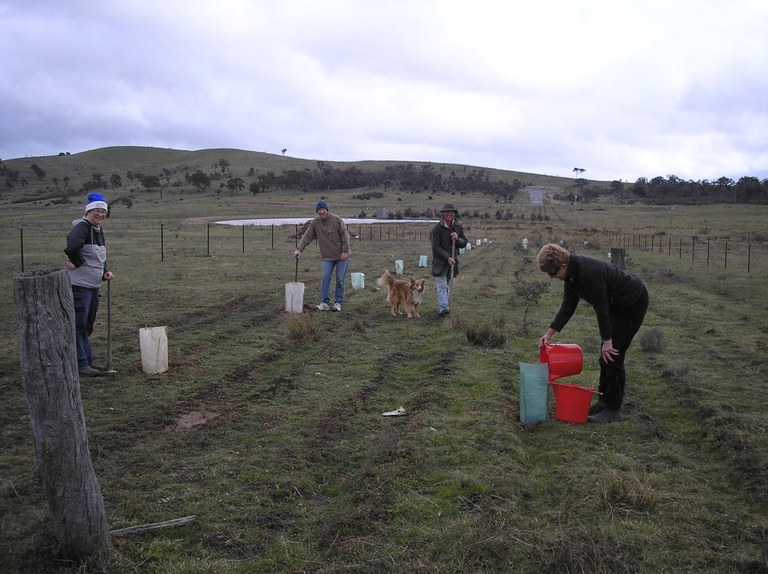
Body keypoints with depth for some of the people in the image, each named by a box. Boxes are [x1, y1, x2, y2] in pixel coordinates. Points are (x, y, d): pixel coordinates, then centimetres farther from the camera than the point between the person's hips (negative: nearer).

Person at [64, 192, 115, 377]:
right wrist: (77, 262, -17)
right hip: (79, 285, -10)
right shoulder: (82, 226, -14)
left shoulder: (99, 230, 15)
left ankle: (88, 362, 25)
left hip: (94, 285, 10)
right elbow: (72, 246, -33)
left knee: (88, 326, 16)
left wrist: (105, 272, 6)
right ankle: (82, 364, 1)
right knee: (79, 325, -4)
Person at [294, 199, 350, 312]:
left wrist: (345, 251, -13)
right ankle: (324, 302, -1)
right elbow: (307, 237, -2)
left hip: (341, 256, -3)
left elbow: (345, 235, -9)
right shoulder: (315, 222, -1)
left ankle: (338, 302, 11)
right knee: (325, 278, -7)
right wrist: (299, 249, -13)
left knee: (340, 280, 1)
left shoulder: (336, 219, -11)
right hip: (327, 256, 3)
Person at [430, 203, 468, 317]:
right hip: (440, 262, -5)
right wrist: (447, 257, -19)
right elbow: (436, 247, -12)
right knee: (442, 285, -13)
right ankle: (443, 308, -21)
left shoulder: (458, 227, 8)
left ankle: (446, 307, 18)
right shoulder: (437, 228, -9)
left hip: (452, 261, 5)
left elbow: (464, 244, 11)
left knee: (449, 286, 10)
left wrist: (457, 239, -11)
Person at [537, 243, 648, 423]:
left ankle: (613, 410, 1)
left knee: (612, 356, -8)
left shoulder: (590, 273, -33)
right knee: (605, 356, 11)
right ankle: (604, 401, 21)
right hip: (617, 305, 9)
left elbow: (601, 308, -28)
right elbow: (568, 306, 2)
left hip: (633, 304, -9)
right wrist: (549, 333, 0)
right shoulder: (571, 273, -4)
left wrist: (607, 341, -21)